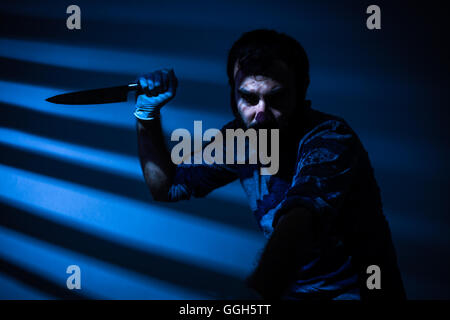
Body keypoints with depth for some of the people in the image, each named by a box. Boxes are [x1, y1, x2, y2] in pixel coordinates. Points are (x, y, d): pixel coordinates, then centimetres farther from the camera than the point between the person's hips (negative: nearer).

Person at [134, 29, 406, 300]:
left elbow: (298, 224, -40)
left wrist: (255, 295, -56)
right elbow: (167, 187, 9)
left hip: (351, 290, -6)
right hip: (290, 290, 6)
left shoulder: (330, 140, -22)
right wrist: (147, 114, -4)